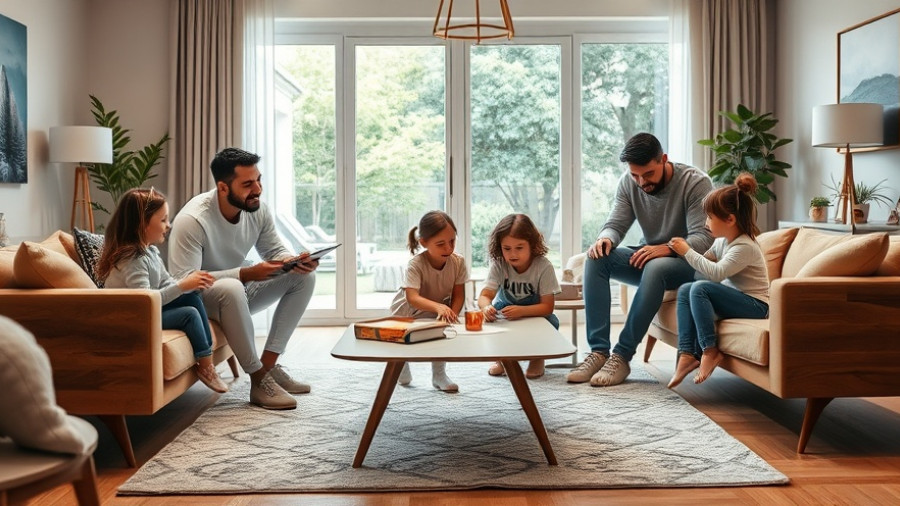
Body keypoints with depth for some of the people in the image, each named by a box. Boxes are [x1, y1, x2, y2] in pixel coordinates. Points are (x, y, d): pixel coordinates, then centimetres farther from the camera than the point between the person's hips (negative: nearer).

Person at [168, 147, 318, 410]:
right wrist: (246, 273, -38)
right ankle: (259, 380, -25)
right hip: (199, 298, -7)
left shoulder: (258, 209, -11)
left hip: (240, 286, 7)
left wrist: (294, 262, -24)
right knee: (231, 288, -40)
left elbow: (274, 250, 2)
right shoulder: (192, 220, -29)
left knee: (303, 276, -9)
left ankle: (268, 365, -8)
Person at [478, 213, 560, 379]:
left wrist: (521, 311, -45)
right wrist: (487, 307, -50)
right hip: (506, 310, 2)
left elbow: (547, 306, -27)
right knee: (488, 316, -29)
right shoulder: (499, 265, -19)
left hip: (534, 313, -2)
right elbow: (485, 295, -24)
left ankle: (537, 358, 0)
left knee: (551, 322, -33)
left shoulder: (543, 267, -26)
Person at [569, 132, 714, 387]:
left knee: (656, 268, -39)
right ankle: (599, 351, -27)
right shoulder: (628, 182, -3)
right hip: (647, 256, 5)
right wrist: (605, 238, -29)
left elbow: (703, 237, -24)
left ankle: (622, 356, -33)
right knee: (596, 258, -22)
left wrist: (666, 248, -41)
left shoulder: (696, 182, -18)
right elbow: (615, 225, -4)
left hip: (687, 262, -5)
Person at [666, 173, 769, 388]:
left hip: (754, 305, -9)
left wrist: (688, 252, -23)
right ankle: (687, 354, -15)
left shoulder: (745, 247, -21)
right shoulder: (722, 241, 6)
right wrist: (684, 252, 4)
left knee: (700, 288, -28)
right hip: (733, 298, 9)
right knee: (685, 290, -7)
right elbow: (705, 263, 18)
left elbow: (716, 273, -31)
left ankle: (710, 351, -21)